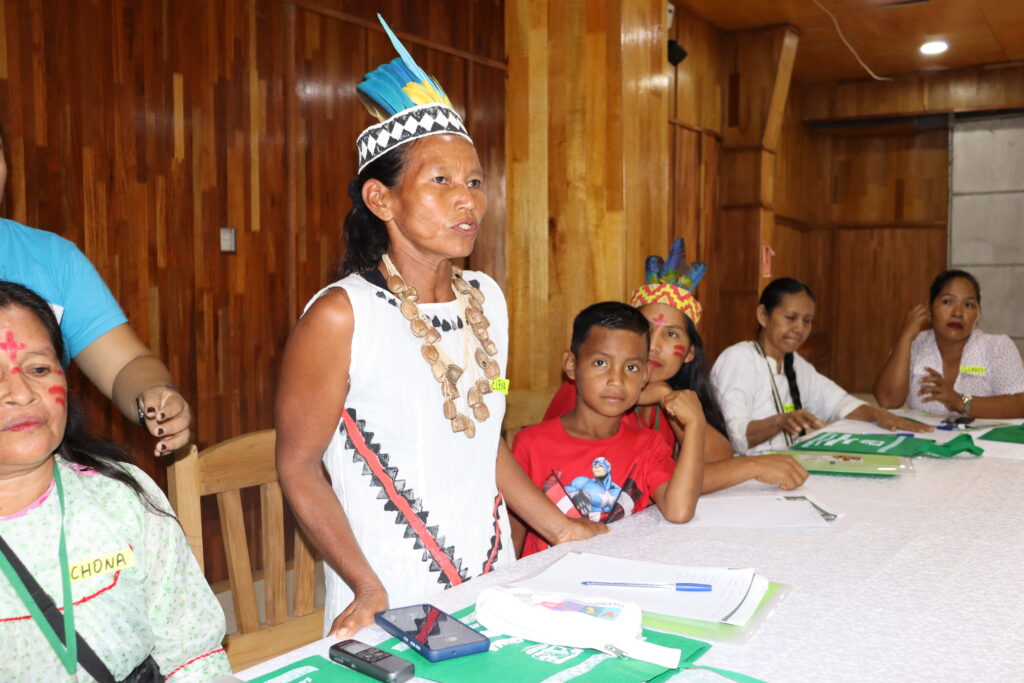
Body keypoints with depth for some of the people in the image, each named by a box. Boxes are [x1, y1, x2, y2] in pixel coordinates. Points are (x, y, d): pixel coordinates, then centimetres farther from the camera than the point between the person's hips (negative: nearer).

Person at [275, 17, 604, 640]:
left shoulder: (488, 298, 2)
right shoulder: (342, 315, -16)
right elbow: (298, 467, -11)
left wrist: (565, 530, 10)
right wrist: (368, 588, -19)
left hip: (494, 589, 6)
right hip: (391, 611, -5)